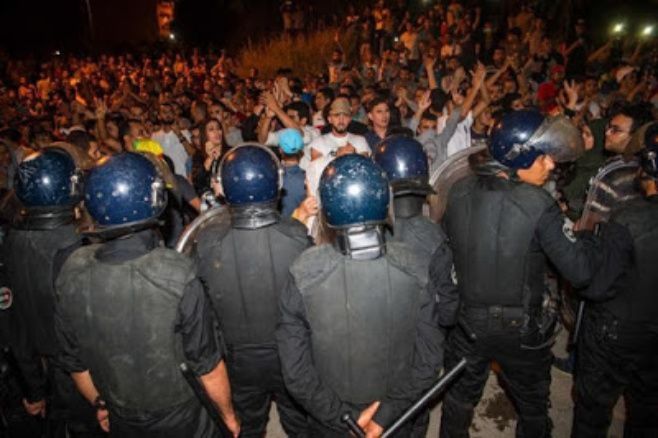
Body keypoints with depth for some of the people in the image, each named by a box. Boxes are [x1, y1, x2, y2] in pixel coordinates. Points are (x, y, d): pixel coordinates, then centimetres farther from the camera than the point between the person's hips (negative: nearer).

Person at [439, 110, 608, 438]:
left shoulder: (460, 190, -10)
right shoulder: (538, 204, -22)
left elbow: (444, 244, 1)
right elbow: (580, 271, -20)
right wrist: (590, 234, -2)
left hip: (466, 321, 3)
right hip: (521, 327, -3)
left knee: (460, 397, 26)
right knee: (532, 406, 26)